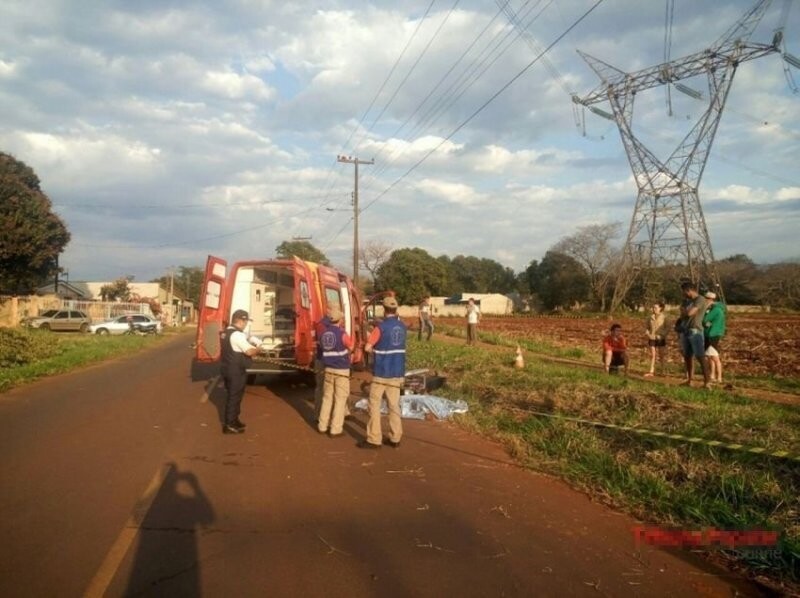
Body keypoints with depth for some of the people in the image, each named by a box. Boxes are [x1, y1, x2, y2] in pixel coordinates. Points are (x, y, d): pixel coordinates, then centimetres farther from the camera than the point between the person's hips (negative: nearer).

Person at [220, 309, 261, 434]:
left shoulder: (226, 332, 11)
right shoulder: (237, 334, -20)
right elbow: (249, 351, -26)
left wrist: (250, 344, 10)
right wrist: (257, 349, -6)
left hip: (228, 368, 10)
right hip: (236, 371, -10)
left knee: (232, 395, 19)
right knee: (234, 396, 0)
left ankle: (233, 420, 31)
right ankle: (230, 425, 8)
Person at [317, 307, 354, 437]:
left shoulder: (323, 333, 2)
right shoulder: (342, 333, -16)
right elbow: (351, 347, -2)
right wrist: (351, 338, 17)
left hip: (328, 369, 6)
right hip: (342, 370, -6)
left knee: (327, 397, 16)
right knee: (340, 399, 1)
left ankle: (323, 426, 22)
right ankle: (335, 429, 2)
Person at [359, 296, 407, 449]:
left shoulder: (381, 327, -14)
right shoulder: (402, 326, 5)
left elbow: (367, 348, -14)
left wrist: (375, 350, 6)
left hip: (382, 372, -6)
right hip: (397, 373, 6)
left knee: (374, 405, 3)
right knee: (394, 405, 12)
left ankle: (374, 439, 4)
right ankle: (395, 438, 14)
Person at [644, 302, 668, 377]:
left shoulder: (664, 317, -5)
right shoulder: (650, 317, 3)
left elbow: (667, 328, -7)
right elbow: (647, 327, 10)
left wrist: (661, 335, -18)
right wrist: (648, 333, -8)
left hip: (661, 339, -2)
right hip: (652, 338, 2)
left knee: (661, 356, 8)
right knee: (652, 355, 2)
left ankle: (661, 371, 16)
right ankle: (651, 371, 2)